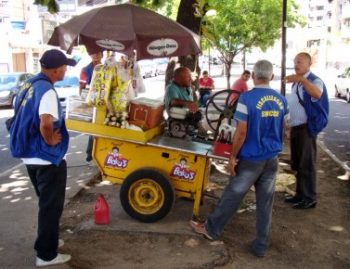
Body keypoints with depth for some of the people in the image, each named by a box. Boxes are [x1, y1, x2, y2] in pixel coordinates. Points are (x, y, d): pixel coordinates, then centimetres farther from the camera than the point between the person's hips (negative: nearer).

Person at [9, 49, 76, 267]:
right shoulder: (47, 91, -22)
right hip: (47, 159, -9)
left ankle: (47, 241, 38)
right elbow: (46, 123, -36)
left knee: (46, 202, 24)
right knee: (51, 206, 4)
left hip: (31, 156, 9)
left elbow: (20, 114, 18)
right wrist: (50, 141, -17)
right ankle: (46, 255, 15)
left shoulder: (29, 85, 7)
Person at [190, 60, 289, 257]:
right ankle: (261, 245, 21)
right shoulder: (282, 101, 1)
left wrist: (233, 156, -8)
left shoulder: (247, 98, -15)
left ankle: (211, 229, 28)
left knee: (233, 196, 10)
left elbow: (241, 132, -18)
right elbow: (282, 130, 12)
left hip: (250, 159, -4)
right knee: (265, 203, 11)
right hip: (272, 159, 4)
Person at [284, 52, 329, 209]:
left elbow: (317, 94, -37)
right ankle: (300, 194, 28)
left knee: (307, 164, -2)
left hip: (306, 128, -9)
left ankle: (309, 199, 9)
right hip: (295, 127, 9)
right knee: (297, 164, 15)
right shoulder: (296, 83, 14)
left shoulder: (314, 81, -13)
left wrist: (302, 79, -45)